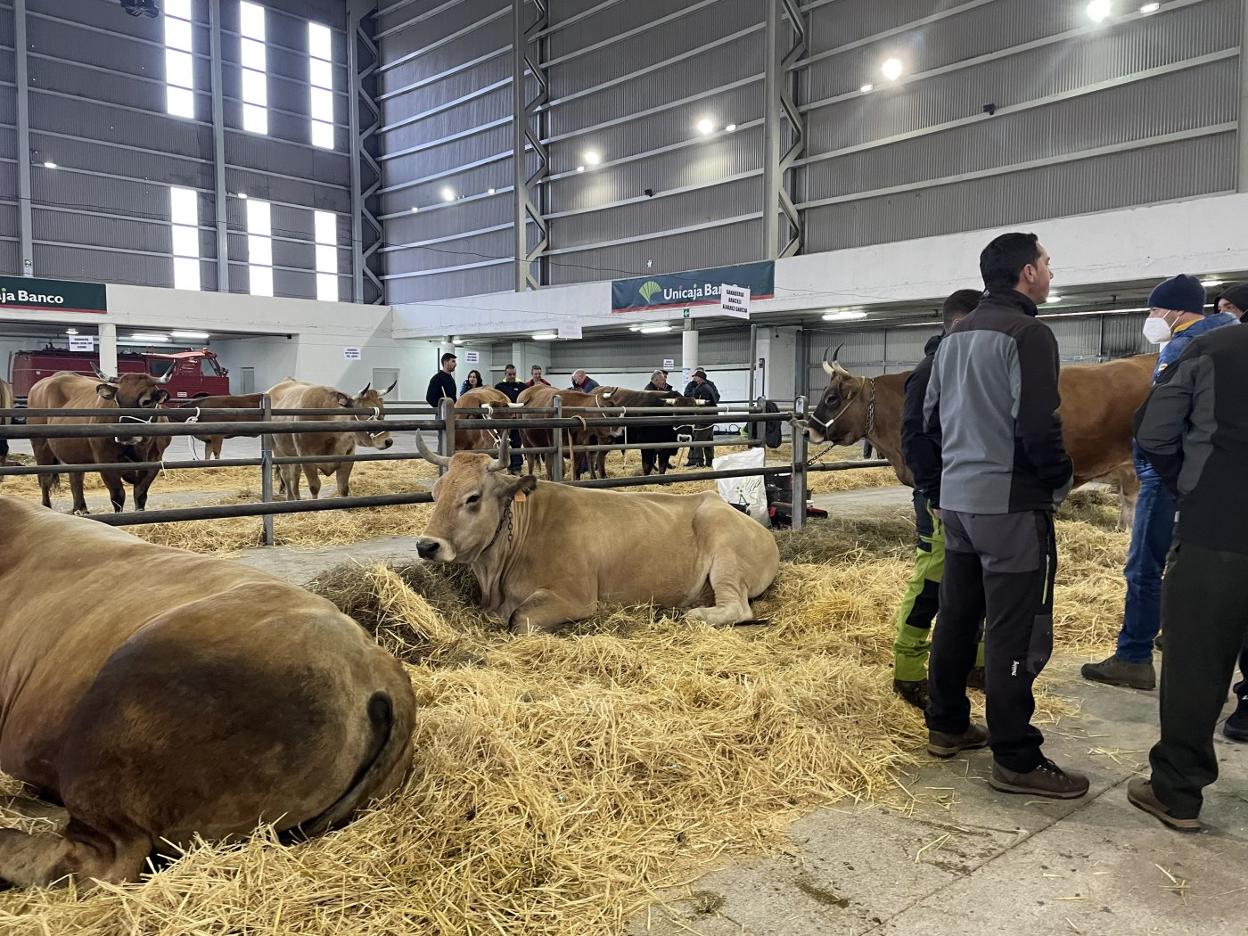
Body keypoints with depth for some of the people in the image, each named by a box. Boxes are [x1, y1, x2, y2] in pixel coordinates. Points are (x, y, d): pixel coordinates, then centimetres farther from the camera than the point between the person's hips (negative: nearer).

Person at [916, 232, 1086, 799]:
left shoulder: (957, 335, 14)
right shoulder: (1028, 333, -12)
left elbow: (930, 417, 17)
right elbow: (1038, 424, -20)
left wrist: (935, 487, 21)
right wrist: (1059, 481, -3)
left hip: (957, 501, 9)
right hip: (1011, 503, -9)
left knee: (956, 617, 16)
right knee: (1016, 632, -3)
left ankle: (946, 727, 26)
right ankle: (1017, 760, 5)